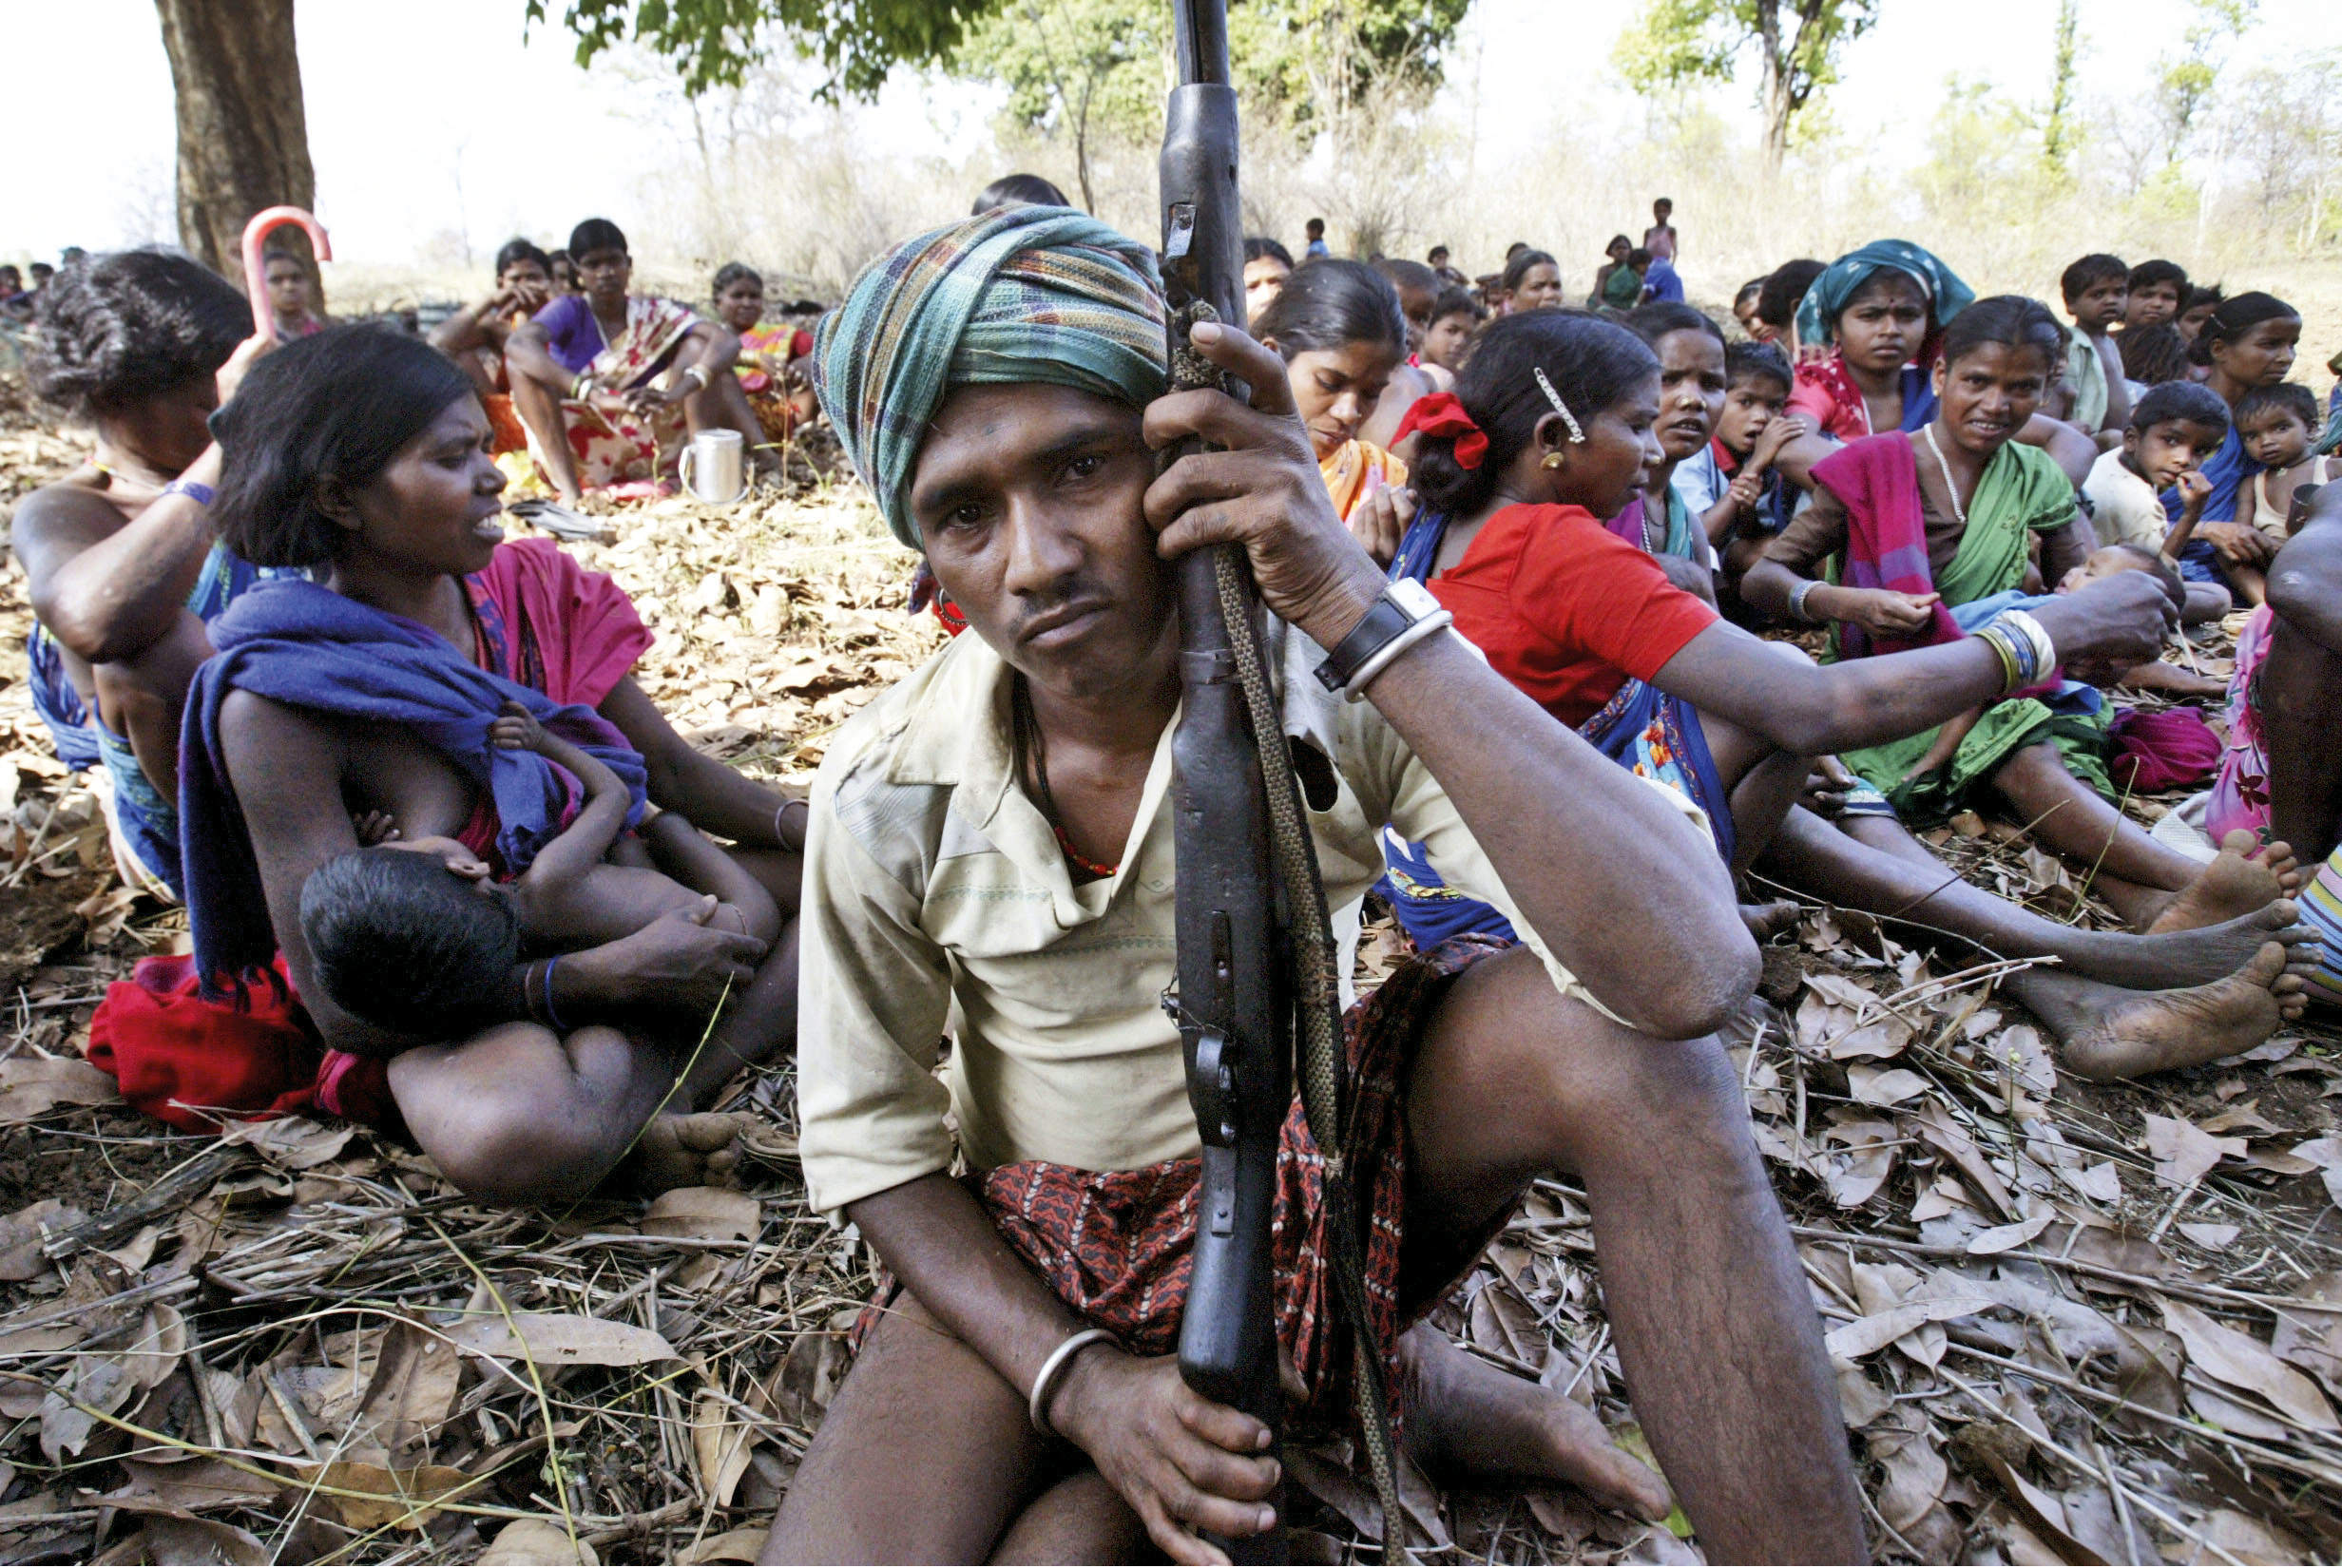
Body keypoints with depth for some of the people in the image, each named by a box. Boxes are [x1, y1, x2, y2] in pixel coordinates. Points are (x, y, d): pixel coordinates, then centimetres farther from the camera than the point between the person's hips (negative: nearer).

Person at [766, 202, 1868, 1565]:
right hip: (1050, 1253, 3)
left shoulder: (1337, 678, -21)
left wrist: (1361, 607, -39)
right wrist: (1079, 1381, -18)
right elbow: (874, 1148, -3)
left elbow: (1692, 972, -35)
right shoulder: (886, 794, -16)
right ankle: (1351, 1391, -4)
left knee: (1611, 1034, -30)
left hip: (1334, 1169, -1)